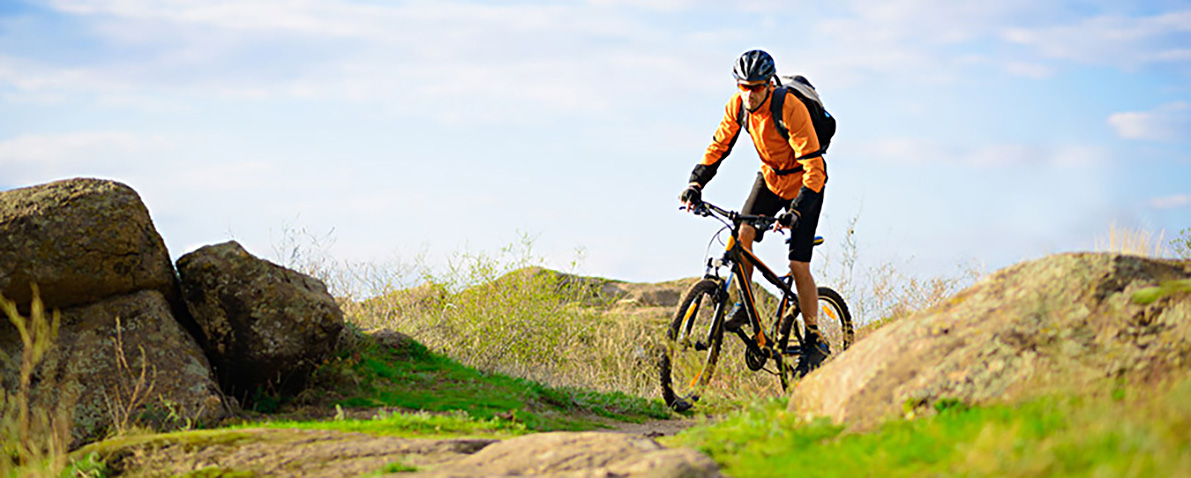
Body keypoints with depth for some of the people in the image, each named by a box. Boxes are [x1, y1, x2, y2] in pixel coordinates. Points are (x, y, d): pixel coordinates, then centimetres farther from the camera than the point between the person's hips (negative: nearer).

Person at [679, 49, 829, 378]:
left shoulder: (790, 109, -32)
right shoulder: (737, 106, -15)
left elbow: (814, 168, -34)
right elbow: (718, 146, -3)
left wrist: (795, 211, -44)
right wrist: (696, 184, -17)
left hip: (804, 183, -5)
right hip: (770, 177, 5)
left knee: (798, 265, -9)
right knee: (743, 233, -19)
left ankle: (815, 341, 3)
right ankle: (742, 306, -2)